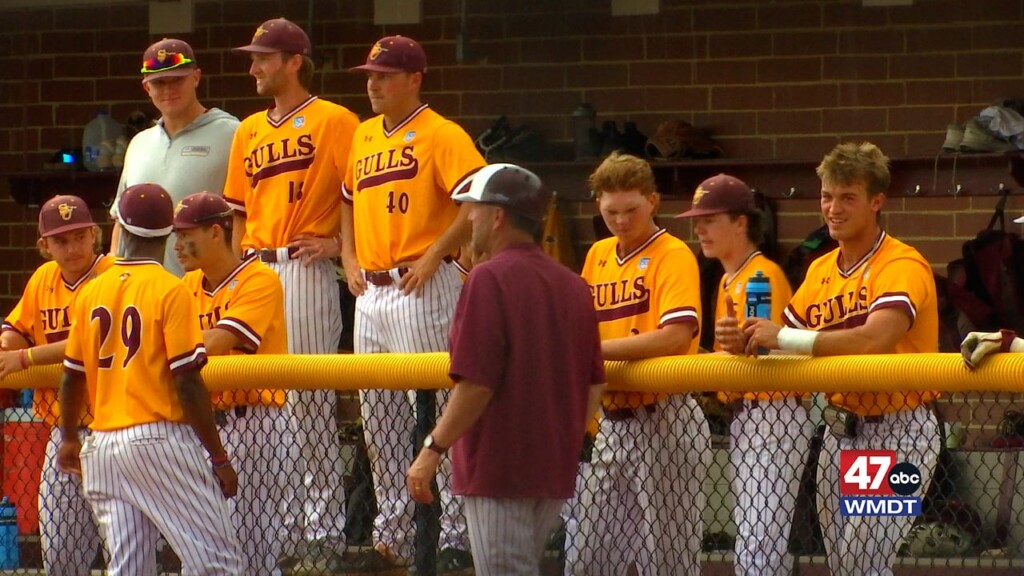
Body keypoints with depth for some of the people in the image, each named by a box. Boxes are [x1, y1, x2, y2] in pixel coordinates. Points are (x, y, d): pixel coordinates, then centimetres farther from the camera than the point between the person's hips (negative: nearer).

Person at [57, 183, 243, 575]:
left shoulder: (91, 292, 8)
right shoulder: (170, 290, -8)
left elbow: (72, 377, 14)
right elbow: (187, 382, -12)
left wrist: (70, 439, 31)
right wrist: (218, 458, -7)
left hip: (103, 446, 6)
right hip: (160, 439, -6)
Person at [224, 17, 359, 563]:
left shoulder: (333, 120, -3)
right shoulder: (249, 131, 18)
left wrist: (338, 242, -12)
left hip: (304, 272, -7)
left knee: (310, 402, -7)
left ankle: (324, 525, -4)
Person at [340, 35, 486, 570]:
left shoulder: (441, 135, -8)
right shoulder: (363, 136, 15)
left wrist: (434, 256, -19)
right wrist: (349, 258, 13)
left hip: (419, 289, -8)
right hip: (370, 289, 8)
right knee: (378, 416, 10)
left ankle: (453, 535, -5)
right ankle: (393, 530, 18)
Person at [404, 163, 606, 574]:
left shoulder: (490, 279, -14)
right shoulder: (572, 284, 9)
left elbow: (476, 384, -20)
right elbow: (594, 385, 13)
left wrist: (433, 449, -14)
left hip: (498, 467, -8)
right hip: (555, 470, 8)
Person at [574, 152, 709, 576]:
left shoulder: (673, 255, -8)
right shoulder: (598, 256, 13)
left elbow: (677, 334, -22)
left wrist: (597, 349, -24)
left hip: (664, 424, -7)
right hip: (612, 423, 7)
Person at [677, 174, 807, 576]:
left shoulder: (763, 276, -12)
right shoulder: (728, 280, 16)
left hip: (772, 417, -10)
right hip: (742, 416, 10)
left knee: (759, 543, -14)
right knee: (750, 541, 13)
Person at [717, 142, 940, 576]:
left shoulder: (902, 265, -14)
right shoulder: (820, 271, 11)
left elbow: (873, 339, -30)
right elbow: (787, 339, 13)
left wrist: (785, 338, -28)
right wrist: (746, 342, -9)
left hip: (896, 430, -8)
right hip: (840, 430, 8)